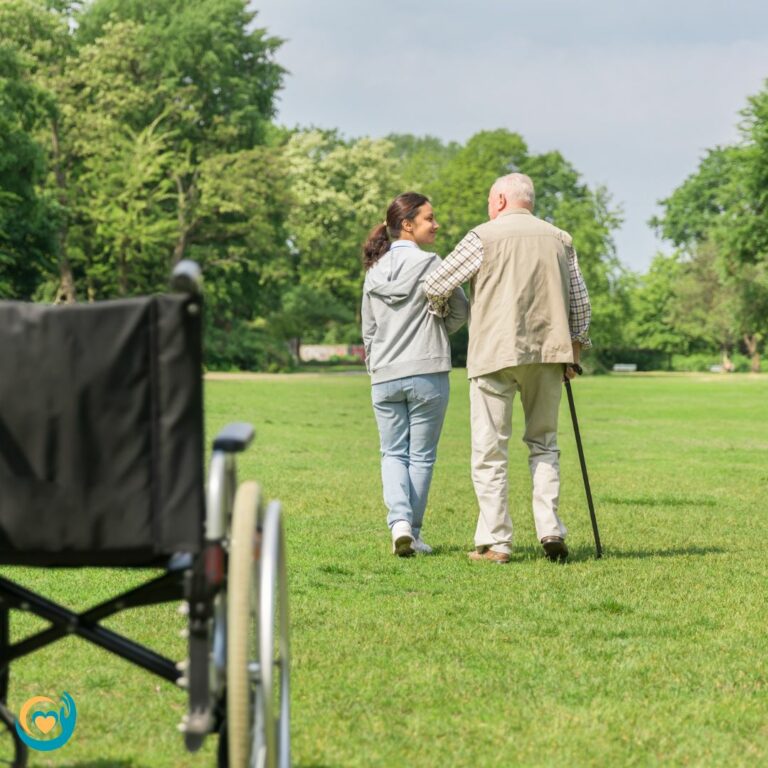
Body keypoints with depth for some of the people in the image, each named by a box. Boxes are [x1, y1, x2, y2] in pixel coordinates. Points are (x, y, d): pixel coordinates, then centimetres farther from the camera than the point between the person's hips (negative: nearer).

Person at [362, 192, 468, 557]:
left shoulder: (374, 271, 7)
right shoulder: (429, 264, -8)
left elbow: (368, 331, 12)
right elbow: (460, 311, 0)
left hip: (384, 376, 4)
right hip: (427, 373, -4)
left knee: (393, 453, 12)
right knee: (421, 455, 7)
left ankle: (399, 521, -9)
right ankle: (412, 531, 9)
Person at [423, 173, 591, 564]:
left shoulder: (484, 237, -2)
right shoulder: (559, 239, 12)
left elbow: (435, 285, -1)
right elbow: (580, 300, 12)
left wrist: (439, 312, 19)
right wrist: (574, 346, 20)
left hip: (495, 354, -4)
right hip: (547, 353, 4)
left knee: (490, 450, 2)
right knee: (543, 443, 16)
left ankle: (494, 542, 0)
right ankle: (550, 528, 2)